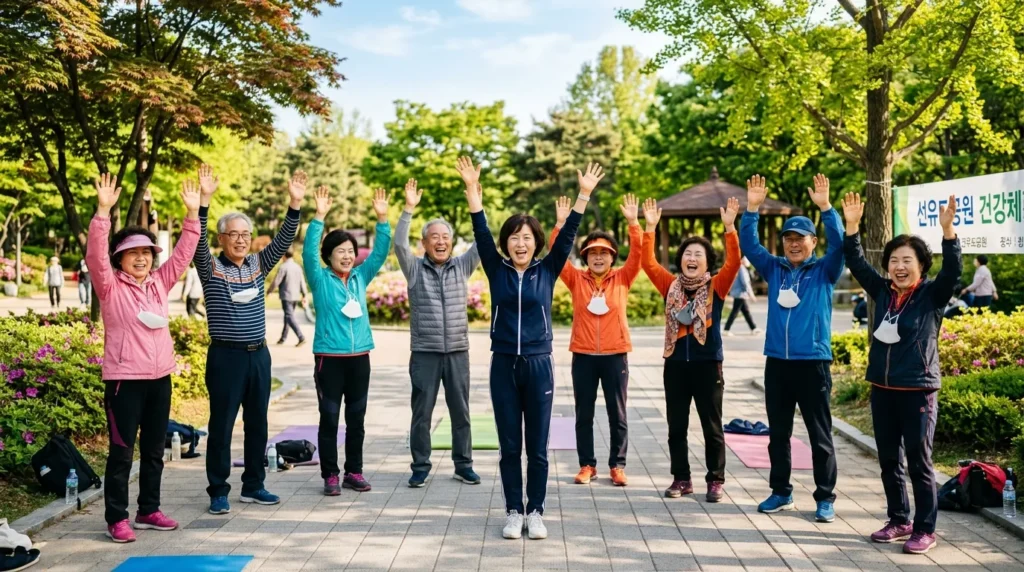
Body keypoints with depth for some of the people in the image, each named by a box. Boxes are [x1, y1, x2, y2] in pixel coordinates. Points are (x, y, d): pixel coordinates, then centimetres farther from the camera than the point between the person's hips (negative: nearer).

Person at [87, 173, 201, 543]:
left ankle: (149, 511, 24)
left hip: (160, 378, 6)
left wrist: (192, 213, -2)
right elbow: (96, 254, -18)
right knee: (121, 451, 0)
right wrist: (103, 211, -29)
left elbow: (184, 252, 7)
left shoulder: (160, 283, 9)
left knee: (154, 450, 13)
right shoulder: (110, 287, -4)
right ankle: (117, 518, 7)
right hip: (124, 379, -5)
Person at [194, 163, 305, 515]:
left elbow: (283, 241, 2)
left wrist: (295, 204, -10)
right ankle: (218, 492, 10)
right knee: (222, 425, 1)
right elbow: (197, 241, -18)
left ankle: (253, 486, 22)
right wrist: (204, 200, -29)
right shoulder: (211, 268, -2)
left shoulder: (258, 264, 10)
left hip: (259, 354, 5)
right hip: (226, 356, -5)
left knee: (257, 423, 11)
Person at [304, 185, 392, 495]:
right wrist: (319, 217, -25)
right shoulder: (320, 279, -1)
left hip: (360, 357, 4)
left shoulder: (361, 277, 9)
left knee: (356, 418, 10)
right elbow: (309, 252, -15)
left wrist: (382, 219, -10)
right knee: (329, 418, 2)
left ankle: (354, 472, 20)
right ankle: (330, 475, 10)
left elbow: (380, 252, 3)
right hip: (329, 357, -4)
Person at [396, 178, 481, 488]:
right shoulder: (415, 269, 1)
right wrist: (409, 209, -22)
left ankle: (463, 465, 19)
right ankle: (420, 467, 15)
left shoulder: (462, 266, 6)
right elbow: (399, 244, -13)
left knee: (461, 412, 8)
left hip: (458, 352, 2)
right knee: (422, 413, 4)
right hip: (424, 353, -1)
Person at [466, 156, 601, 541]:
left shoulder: (547, 271, 3)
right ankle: (513, 511, 17)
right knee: (509, 446, 7)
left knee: (537, 447, 6)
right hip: (503, 366, 0)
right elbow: (481, 233, -4)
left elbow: (567, 236, -3)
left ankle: (535, 512, 17)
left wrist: (584, 194, -11)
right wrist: (473, 189, -13)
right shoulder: (497, 270, 3)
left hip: (539, 365, 0)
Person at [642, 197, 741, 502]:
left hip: (708, 364, -3)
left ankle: (716, 480, 15)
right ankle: (681, 478, 21)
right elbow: (648, 262, -2)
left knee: (712, 426, 5)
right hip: (676, 363, 3)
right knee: (676, 426, 10)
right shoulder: (671, 286, 5)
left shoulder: (716, 287, -1)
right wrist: (650, 228, -10)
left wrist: (730, 226, -24)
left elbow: (733, 262, -15)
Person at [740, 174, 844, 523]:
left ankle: (825, 498, 12)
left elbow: (840, 244, -15)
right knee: (778, 434, 11)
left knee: (820, 435, 3)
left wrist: (825, 207, -26)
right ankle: (781, 492, 23)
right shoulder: (774, 269, 8)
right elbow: (748, 245, 2)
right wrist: (752, 208, -10)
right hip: (777, 363, 4)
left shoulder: (825, 271, 0)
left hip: (813, 363, -3)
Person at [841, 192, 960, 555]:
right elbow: (857, 263, 4)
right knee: (889, 461, 13)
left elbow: (953, 270, -21)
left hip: (918, 390, -5)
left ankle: (924, 530, 13)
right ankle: (899, 521, 27)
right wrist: (852, 226, -7)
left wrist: (947, 230, -33)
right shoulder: (883, 292, 6)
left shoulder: (932, 295, -5)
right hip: (882, 389, 5)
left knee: (919, 463, 2)